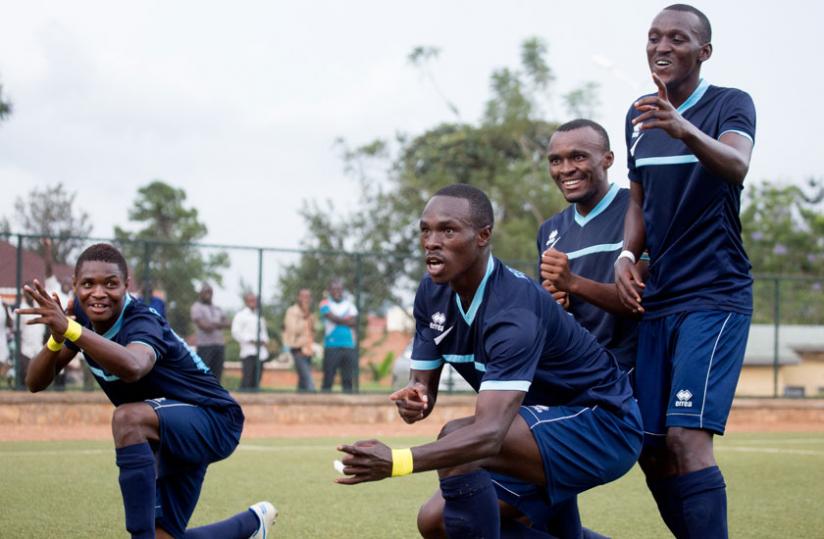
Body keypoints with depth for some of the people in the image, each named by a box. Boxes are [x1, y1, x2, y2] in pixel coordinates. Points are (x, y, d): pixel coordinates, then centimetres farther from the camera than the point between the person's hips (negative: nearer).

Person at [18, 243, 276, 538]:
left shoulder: (141, 323, -28)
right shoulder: (83, 316, -5)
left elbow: (133, 367, -54)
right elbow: (35, 382, -8)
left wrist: (69, 329, -61)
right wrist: (56, 340, -28)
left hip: (214, 422, -8)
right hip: (177, 435, 9)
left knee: (128, 417, -37)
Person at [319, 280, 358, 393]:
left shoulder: (349, 305, 15)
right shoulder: (325, 304, 4)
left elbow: (353, 321, 0)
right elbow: (333, 318, -10)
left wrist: (339, 320, -7)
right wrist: (347, 320, 2)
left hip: (349, 346, 4)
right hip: (332, 346, -4)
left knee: (348, 378, 3)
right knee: (328, 376, -5)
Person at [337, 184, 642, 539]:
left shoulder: (514, 310, -30)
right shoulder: (432, 293, -4)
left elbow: (491, 432, -41)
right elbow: (424, 382, 4)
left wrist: (396, 461, -54)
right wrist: (414, 397, -23)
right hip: (552, 421, 9)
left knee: (455, 440, -30)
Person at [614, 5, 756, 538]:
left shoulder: (731, 105, -7)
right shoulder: (639, 116, 12)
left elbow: (736, 167, -29)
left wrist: (685, 130, -49)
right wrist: (627, 254, 1)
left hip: (716, 297, -6)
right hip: (658, 297, 7)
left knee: (686, 436, -21)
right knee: (651, 451, 4)